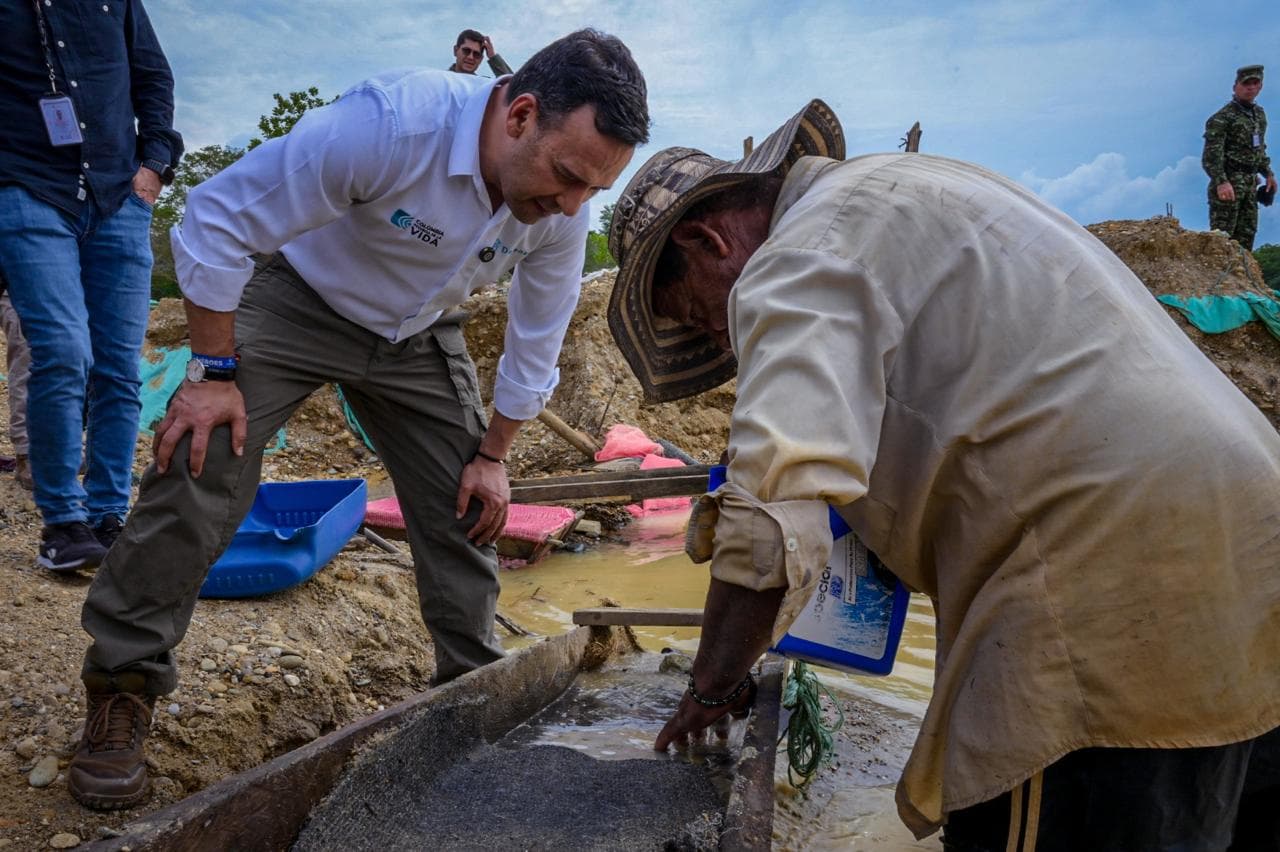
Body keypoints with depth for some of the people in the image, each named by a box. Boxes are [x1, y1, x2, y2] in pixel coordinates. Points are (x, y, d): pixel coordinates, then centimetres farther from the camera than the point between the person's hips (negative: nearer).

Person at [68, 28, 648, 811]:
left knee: (467, 507, 1)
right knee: (197, 469, -17)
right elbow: (218, 218, -27)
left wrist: (494, 454, 1)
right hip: (297, 301, -4)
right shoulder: (387, 124, -37)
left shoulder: (564, 208, -20)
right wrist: (213, 372, -24)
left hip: (418, 337, 5)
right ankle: (122, 692, 2)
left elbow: (538, 340, -3)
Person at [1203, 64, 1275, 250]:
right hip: (1228, 183, -8)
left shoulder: (1260, 114, 16)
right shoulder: (1222, 118, -10)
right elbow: (1211, 155, -19)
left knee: (1246, 234, 9)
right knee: (1222, 235, -10)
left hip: (1250, 184, 8)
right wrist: (1221, 182, -29)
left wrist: (1268, 173, 19)